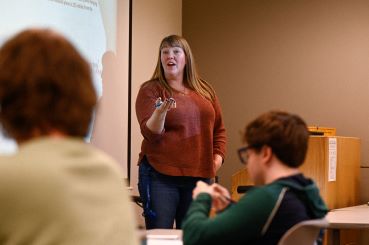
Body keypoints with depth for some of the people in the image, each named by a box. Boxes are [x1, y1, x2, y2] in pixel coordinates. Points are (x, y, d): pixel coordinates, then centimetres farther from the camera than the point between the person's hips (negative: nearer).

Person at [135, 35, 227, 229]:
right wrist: (160, 111, -27)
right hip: (160, 176, -4)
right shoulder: (150, 90, 0)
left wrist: (218, 157, 6)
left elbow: (219, 129, 20)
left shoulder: (205, 91, 13)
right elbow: (151, 133, -9)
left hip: (199, 176, 4)